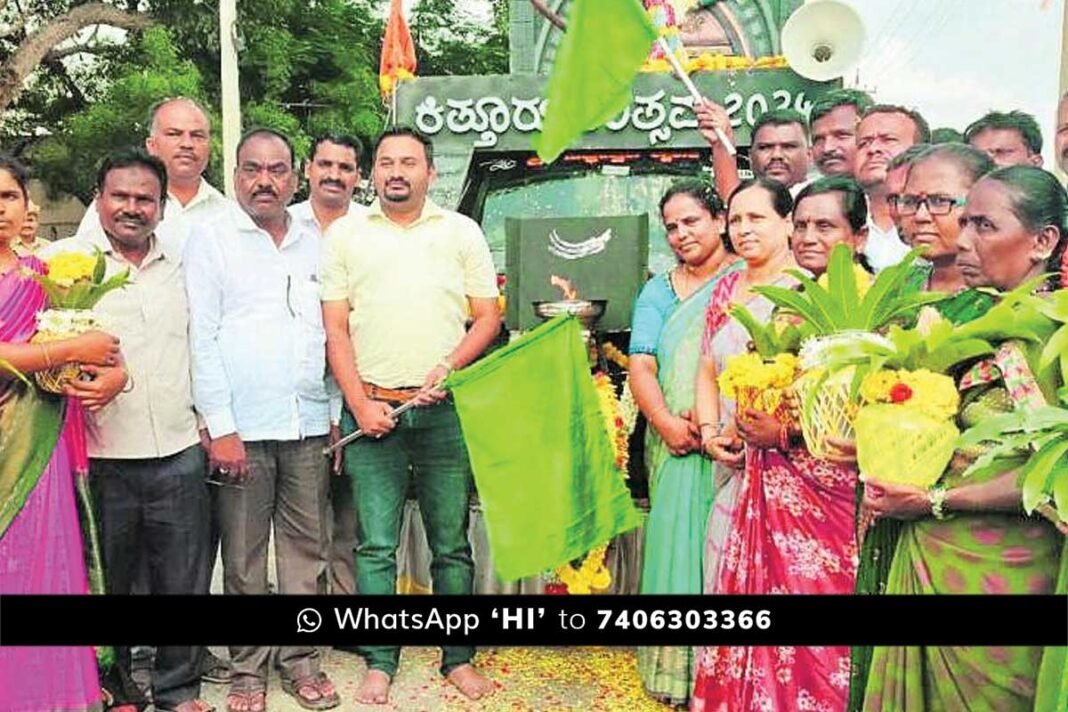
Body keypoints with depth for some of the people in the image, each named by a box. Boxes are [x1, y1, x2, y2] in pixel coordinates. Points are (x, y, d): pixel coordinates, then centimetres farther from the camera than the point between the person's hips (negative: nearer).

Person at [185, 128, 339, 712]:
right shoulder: (211, 240, 2)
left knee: (307, 548, 9)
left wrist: (338, 415, 9)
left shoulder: (314, 246, 14)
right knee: (243, 558, 5)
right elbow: (201, 339, -5)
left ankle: (301, 659, 24)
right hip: (242, 428, -3)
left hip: (309, 426, 4)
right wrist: (220, 428, -10)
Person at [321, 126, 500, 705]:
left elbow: (488, 316, 6)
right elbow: (334, 328, 3)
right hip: (372, 408, 0)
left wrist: (449, 366, -9)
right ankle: (380, 663, 17)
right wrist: (361, 404, -5)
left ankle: (458, 658, 21)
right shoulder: (344, 234, 7)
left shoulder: (462, 232, 8)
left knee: (452, 543, 7)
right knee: (375, 545, 4)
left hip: (445, 411, 0)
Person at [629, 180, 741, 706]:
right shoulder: (657, 292, 13)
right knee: (677, 540, 6)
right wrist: (666, 422, -12)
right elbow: (641, 366, 4)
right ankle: (678, 672, 19)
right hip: (675, 444, 3)